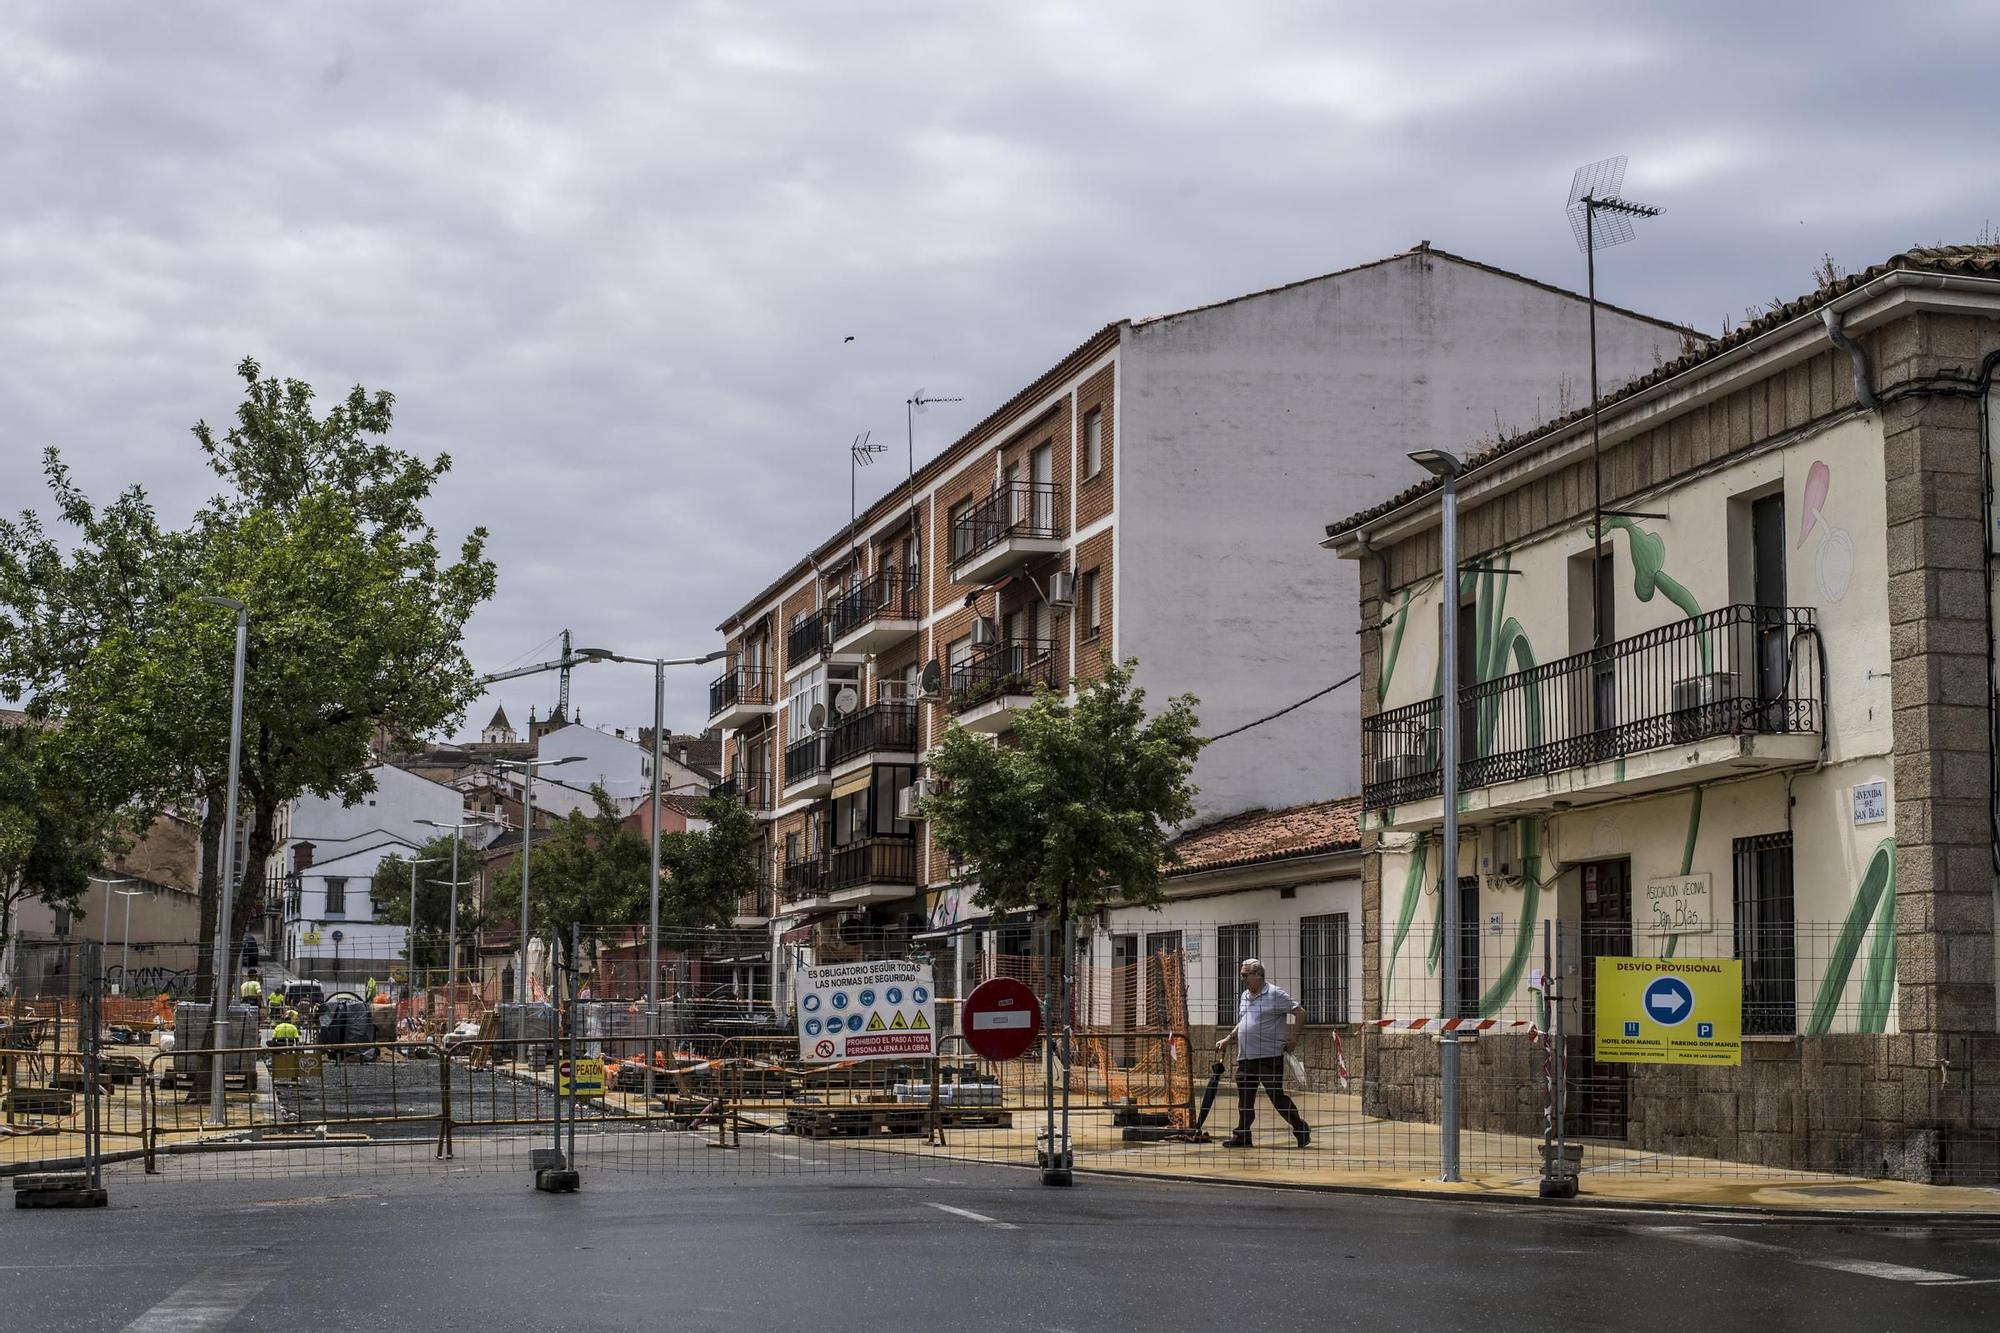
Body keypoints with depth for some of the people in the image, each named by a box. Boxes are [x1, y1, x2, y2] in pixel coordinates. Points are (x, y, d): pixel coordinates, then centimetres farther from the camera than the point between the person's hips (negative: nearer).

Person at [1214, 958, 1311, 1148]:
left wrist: (1293, 1037, -11)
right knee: (1245, 1098, 7)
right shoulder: (1244, 996, 17)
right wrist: (1227, 1039, 19)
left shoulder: (1275, 994, -7)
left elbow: (1300, 1012, -8)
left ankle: (1301, 1129, 8)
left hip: (1270, 1056, -7)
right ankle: (1242, 1135, 14)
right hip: (1245, 1057, 7)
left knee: (1276, 1096, -5)